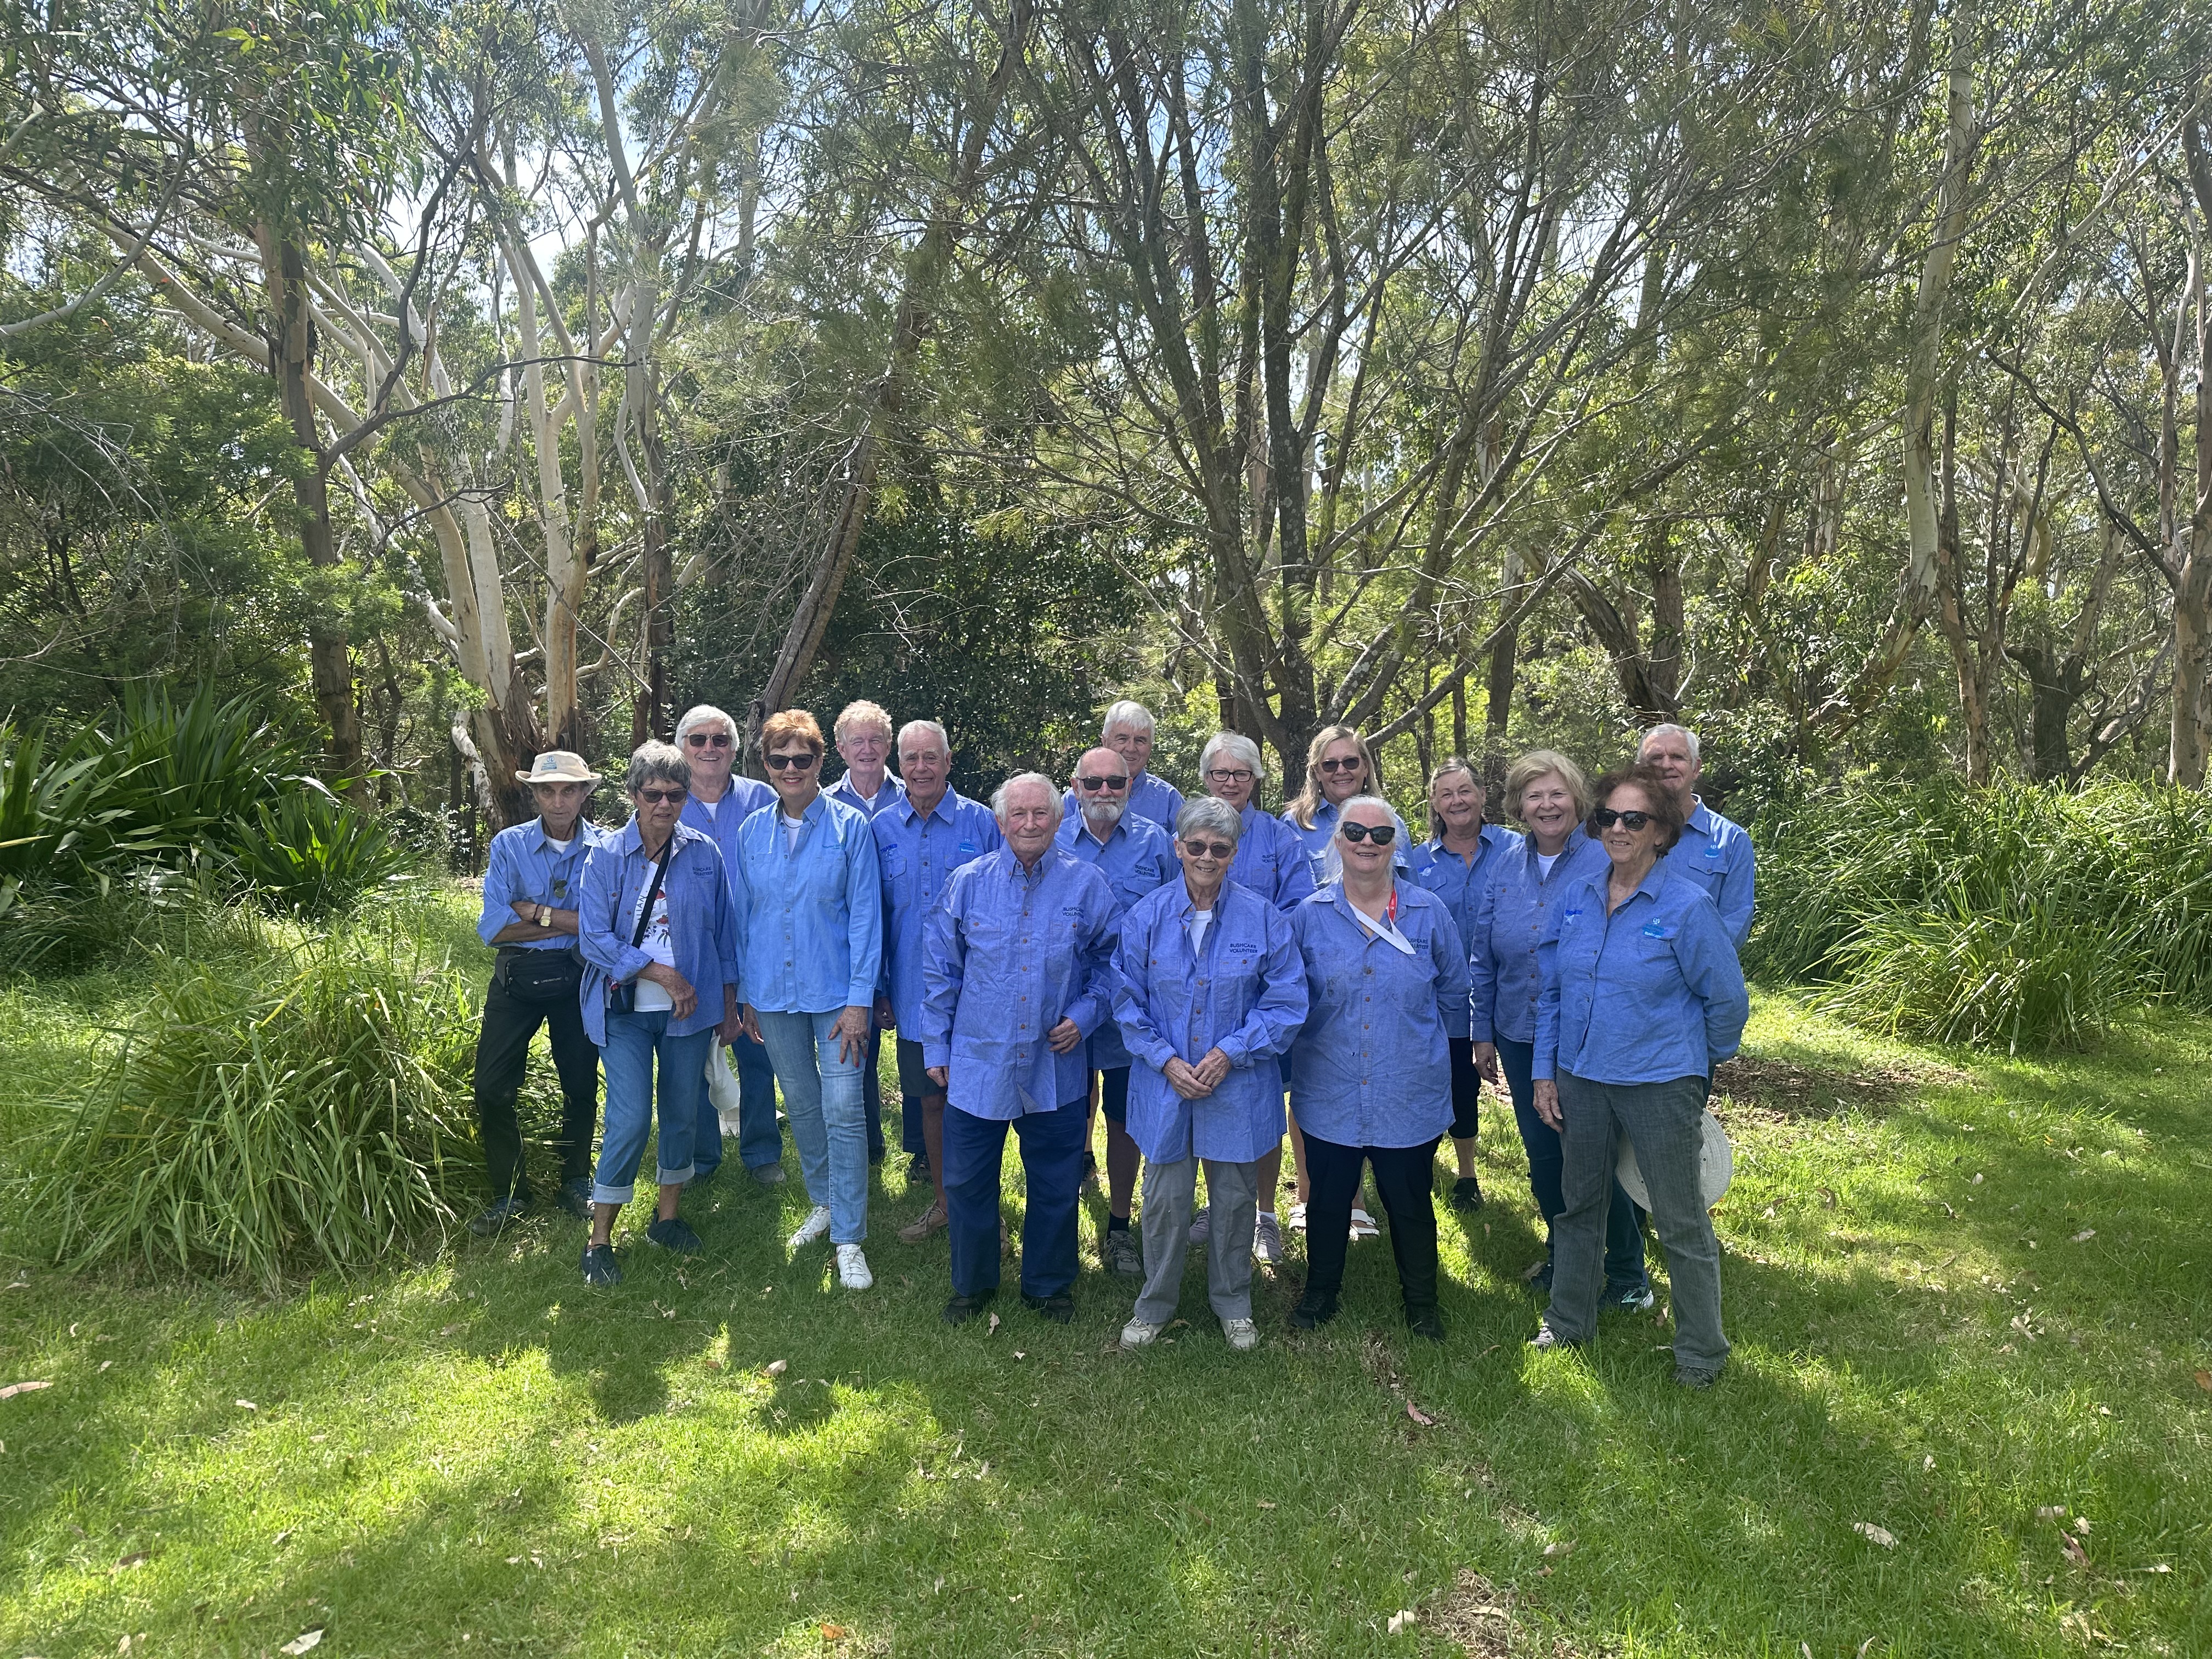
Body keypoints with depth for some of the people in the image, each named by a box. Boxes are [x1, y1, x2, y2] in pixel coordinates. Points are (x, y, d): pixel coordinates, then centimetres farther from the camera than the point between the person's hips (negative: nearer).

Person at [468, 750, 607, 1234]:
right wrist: (568, 922, -14)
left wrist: (537, 912, -16)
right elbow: (493, 928, -11)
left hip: (577, 979, 0)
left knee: (582, 1086, 10)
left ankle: (576, 1184, 31)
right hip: (516, 977, 1)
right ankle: (509, 1194, 18)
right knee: (491, 1089, 0)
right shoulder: (509, 845, -2)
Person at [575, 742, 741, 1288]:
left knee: (683, 1114, 11)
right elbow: (594, 938, -9)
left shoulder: (705, 854, 1)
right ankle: (600, 1239, 6)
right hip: (626, 1010, -2)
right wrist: (662, 973, -14)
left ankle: (667, 1216, 30)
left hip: (691, 1008, 3)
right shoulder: (607, 856, -5)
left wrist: (729, 1001, 10)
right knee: (630, 1120, -9)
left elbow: (723, 931, 8)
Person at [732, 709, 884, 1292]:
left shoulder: (850, 827, -6)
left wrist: (859, 999, -13)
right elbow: (743, 916, 11)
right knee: (801, 1105, 16)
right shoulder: (752, 831, 4)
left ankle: (849, 1238, 4)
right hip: (773, 992, 4)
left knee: (843, 1110, -6)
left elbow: (865, 916, -8)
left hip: (835, 992, -4)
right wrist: (744, 992, 9)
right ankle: (824, 1202, 36)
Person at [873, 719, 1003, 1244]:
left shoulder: (982, 823, -4)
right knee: (929, 1098, 14)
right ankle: (944, 1200, 31)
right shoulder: (882, 829, 4)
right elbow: (874, 917, 9)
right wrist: (877, 989, 7)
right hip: (912, 995, 3)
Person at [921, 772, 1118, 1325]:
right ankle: (972, 1284, 32)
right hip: (977, 1065, 0)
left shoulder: (1087, 885, -2)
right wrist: (935, 1046, 4)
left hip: (1056, 1067, 0)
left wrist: (1084, 1015, -6)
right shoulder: (967, 883, -1)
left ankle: (1048, 1286, 33)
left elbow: (1110, 962, 7)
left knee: (1055, 1186, 12)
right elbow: (940, 971, 5)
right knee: (968, 1184, 11)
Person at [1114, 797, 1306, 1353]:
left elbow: (1287, 1002, -5)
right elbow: (1128, 1002, 1)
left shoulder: (1263, 917, -7)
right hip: (1164, 1085, 0)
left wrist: (1230, 1052, -14)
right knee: (1165, 1201, 9)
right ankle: (1155, 1305, 30)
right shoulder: (1146, 917, -4)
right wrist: (1166, 1061, -11)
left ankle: (1233, 1304, 35)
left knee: (1236, 1199, 13)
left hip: (1239, 1088, 0)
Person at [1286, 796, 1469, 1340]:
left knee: (1410, 1204, 14)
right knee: (1327, 1199, 15)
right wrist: (1316, 1043, 8)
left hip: (1410, 1096, 0)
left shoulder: (1429, 913, -3)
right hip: (1329, 1093, 0)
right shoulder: (1309, 916, -3)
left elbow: (1453, 992, 9)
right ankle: (1319, 1294, 37)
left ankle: (1421, 1304, 35)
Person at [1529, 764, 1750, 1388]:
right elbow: (1551, 990, 8)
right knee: (1579, 1205, 19)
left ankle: (1702, 1352, 25)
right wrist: (1545, 1071, 5)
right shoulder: (1577, 900, 1)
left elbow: (1728, 999, -4)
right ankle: (1569, 1321, 37)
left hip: (1660, 1085, -5)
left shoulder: (1688, 905, -13)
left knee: (1681, 1222, 6)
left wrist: (1702, 1059, 9)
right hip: (1580, 1078, 5)